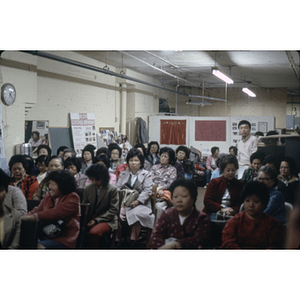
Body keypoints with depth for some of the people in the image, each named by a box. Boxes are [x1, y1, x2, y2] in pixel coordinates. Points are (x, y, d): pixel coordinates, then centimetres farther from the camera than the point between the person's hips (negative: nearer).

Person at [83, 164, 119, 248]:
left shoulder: (113, 189, -5)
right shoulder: (88, 188, 9)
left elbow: (114, 210, -6)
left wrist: (97, 220, -13)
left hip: (107, 220, -4)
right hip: (91, 218, 4)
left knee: (94, 232, -36)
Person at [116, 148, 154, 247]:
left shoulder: (146, 174, 11)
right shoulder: (123, 174, 21)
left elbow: (148, 191, -2)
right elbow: (117, 189, 10)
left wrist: (137, 201, -17)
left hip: (140, 204, -3)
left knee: (136, 213, -36)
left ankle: (133, 241, -31)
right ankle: (117, 240, -21)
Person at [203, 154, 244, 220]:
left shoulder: (240, 185, 13)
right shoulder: (214, 182, 11)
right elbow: (207, 201, 1)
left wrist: (234, 210, -16)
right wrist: (221, 209, -13)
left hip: (231, 214, 1)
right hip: (213, 214, -1)